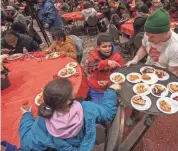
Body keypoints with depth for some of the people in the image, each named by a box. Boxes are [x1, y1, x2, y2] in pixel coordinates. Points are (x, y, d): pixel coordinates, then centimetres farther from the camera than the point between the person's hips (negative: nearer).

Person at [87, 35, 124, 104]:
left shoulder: (117, 57, -7)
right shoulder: (94, 55, -7)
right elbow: (89, 68, -27)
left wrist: (109, 82, -21)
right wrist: (107, 62, -41)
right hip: (96, 90, 0)